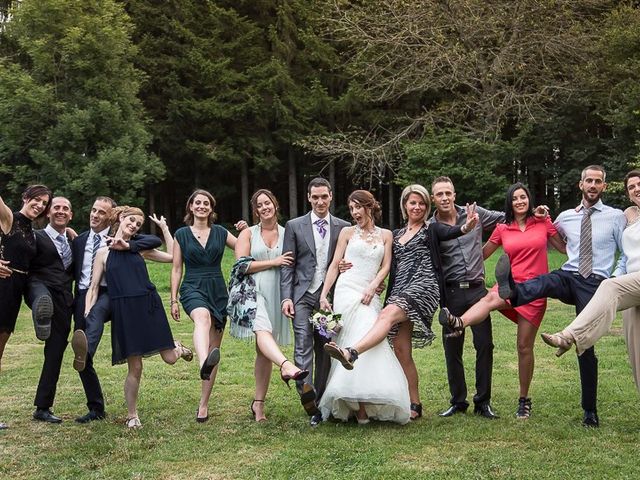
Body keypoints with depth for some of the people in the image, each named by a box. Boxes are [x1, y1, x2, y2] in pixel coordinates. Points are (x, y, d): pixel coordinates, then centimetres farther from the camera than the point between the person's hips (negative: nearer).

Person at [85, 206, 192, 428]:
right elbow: (94, 287, 7)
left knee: (170, 358, -2)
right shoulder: (103, 253, 8)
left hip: (149, 306, 2)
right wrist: (87, 316, -5)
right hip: (123, 311, -1)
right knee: (135, 367, -2)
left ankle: (178, 348, 37)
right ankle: (132, 415, 16)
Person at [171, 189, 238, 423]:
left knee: (215, 347, 2)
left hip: (218, 291, 3)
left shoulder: (220, 232, 11)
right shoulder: (181, 234, 8)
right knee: (203, 317, -39)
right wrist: (173, 300, 4)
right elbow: (176, 269, 8)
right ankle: (204, 364, -68)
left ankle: (203, 404, 10)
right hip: (192, 288, -3)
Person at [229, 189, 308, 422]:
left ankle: (258, 403, 7)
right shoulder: (248, 234, 7)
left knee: (264, 350, 2)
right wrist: (274, 262, -6)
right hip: (251, 291, -3)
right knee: (262, 329, -32)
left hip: (275, 295, 3)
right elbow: (242, 265, -3)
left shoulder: (286, 233, 12)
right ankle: (286, 365, -57)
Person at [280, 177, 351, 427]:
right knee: (303, 345, -16)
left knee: (325, 350, 5)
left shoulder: (343, 227, 9)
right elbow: (288, 265, 2)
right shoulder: (295, 226, 5)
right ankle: (306, 393, -25)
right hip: (303, 295, -1)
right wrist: (286, 297, -7)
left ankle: (320, 402, 13)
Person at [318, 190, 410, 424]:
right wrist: (323, 295, -1)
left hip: (369, 295, 3)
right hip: (347, 292, -2)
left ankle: (361, 403, 1)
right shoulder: (347, 232, 10)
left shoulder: (385, 235, 15)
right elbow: (334, 265, 7)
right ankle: (360, 408, -15)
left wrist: (373, 286, -10)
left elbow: (386, 266, 7)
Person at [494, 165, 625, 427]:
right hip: (568, 277, 2)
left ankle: (590, 410, 9)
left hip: (595, 284, -2)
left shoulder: (616, 217, 5)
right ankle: (512, 291, -70)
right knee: (544, 282, -34)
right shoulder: (566, 217, 13)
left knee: (586, 345, -2)